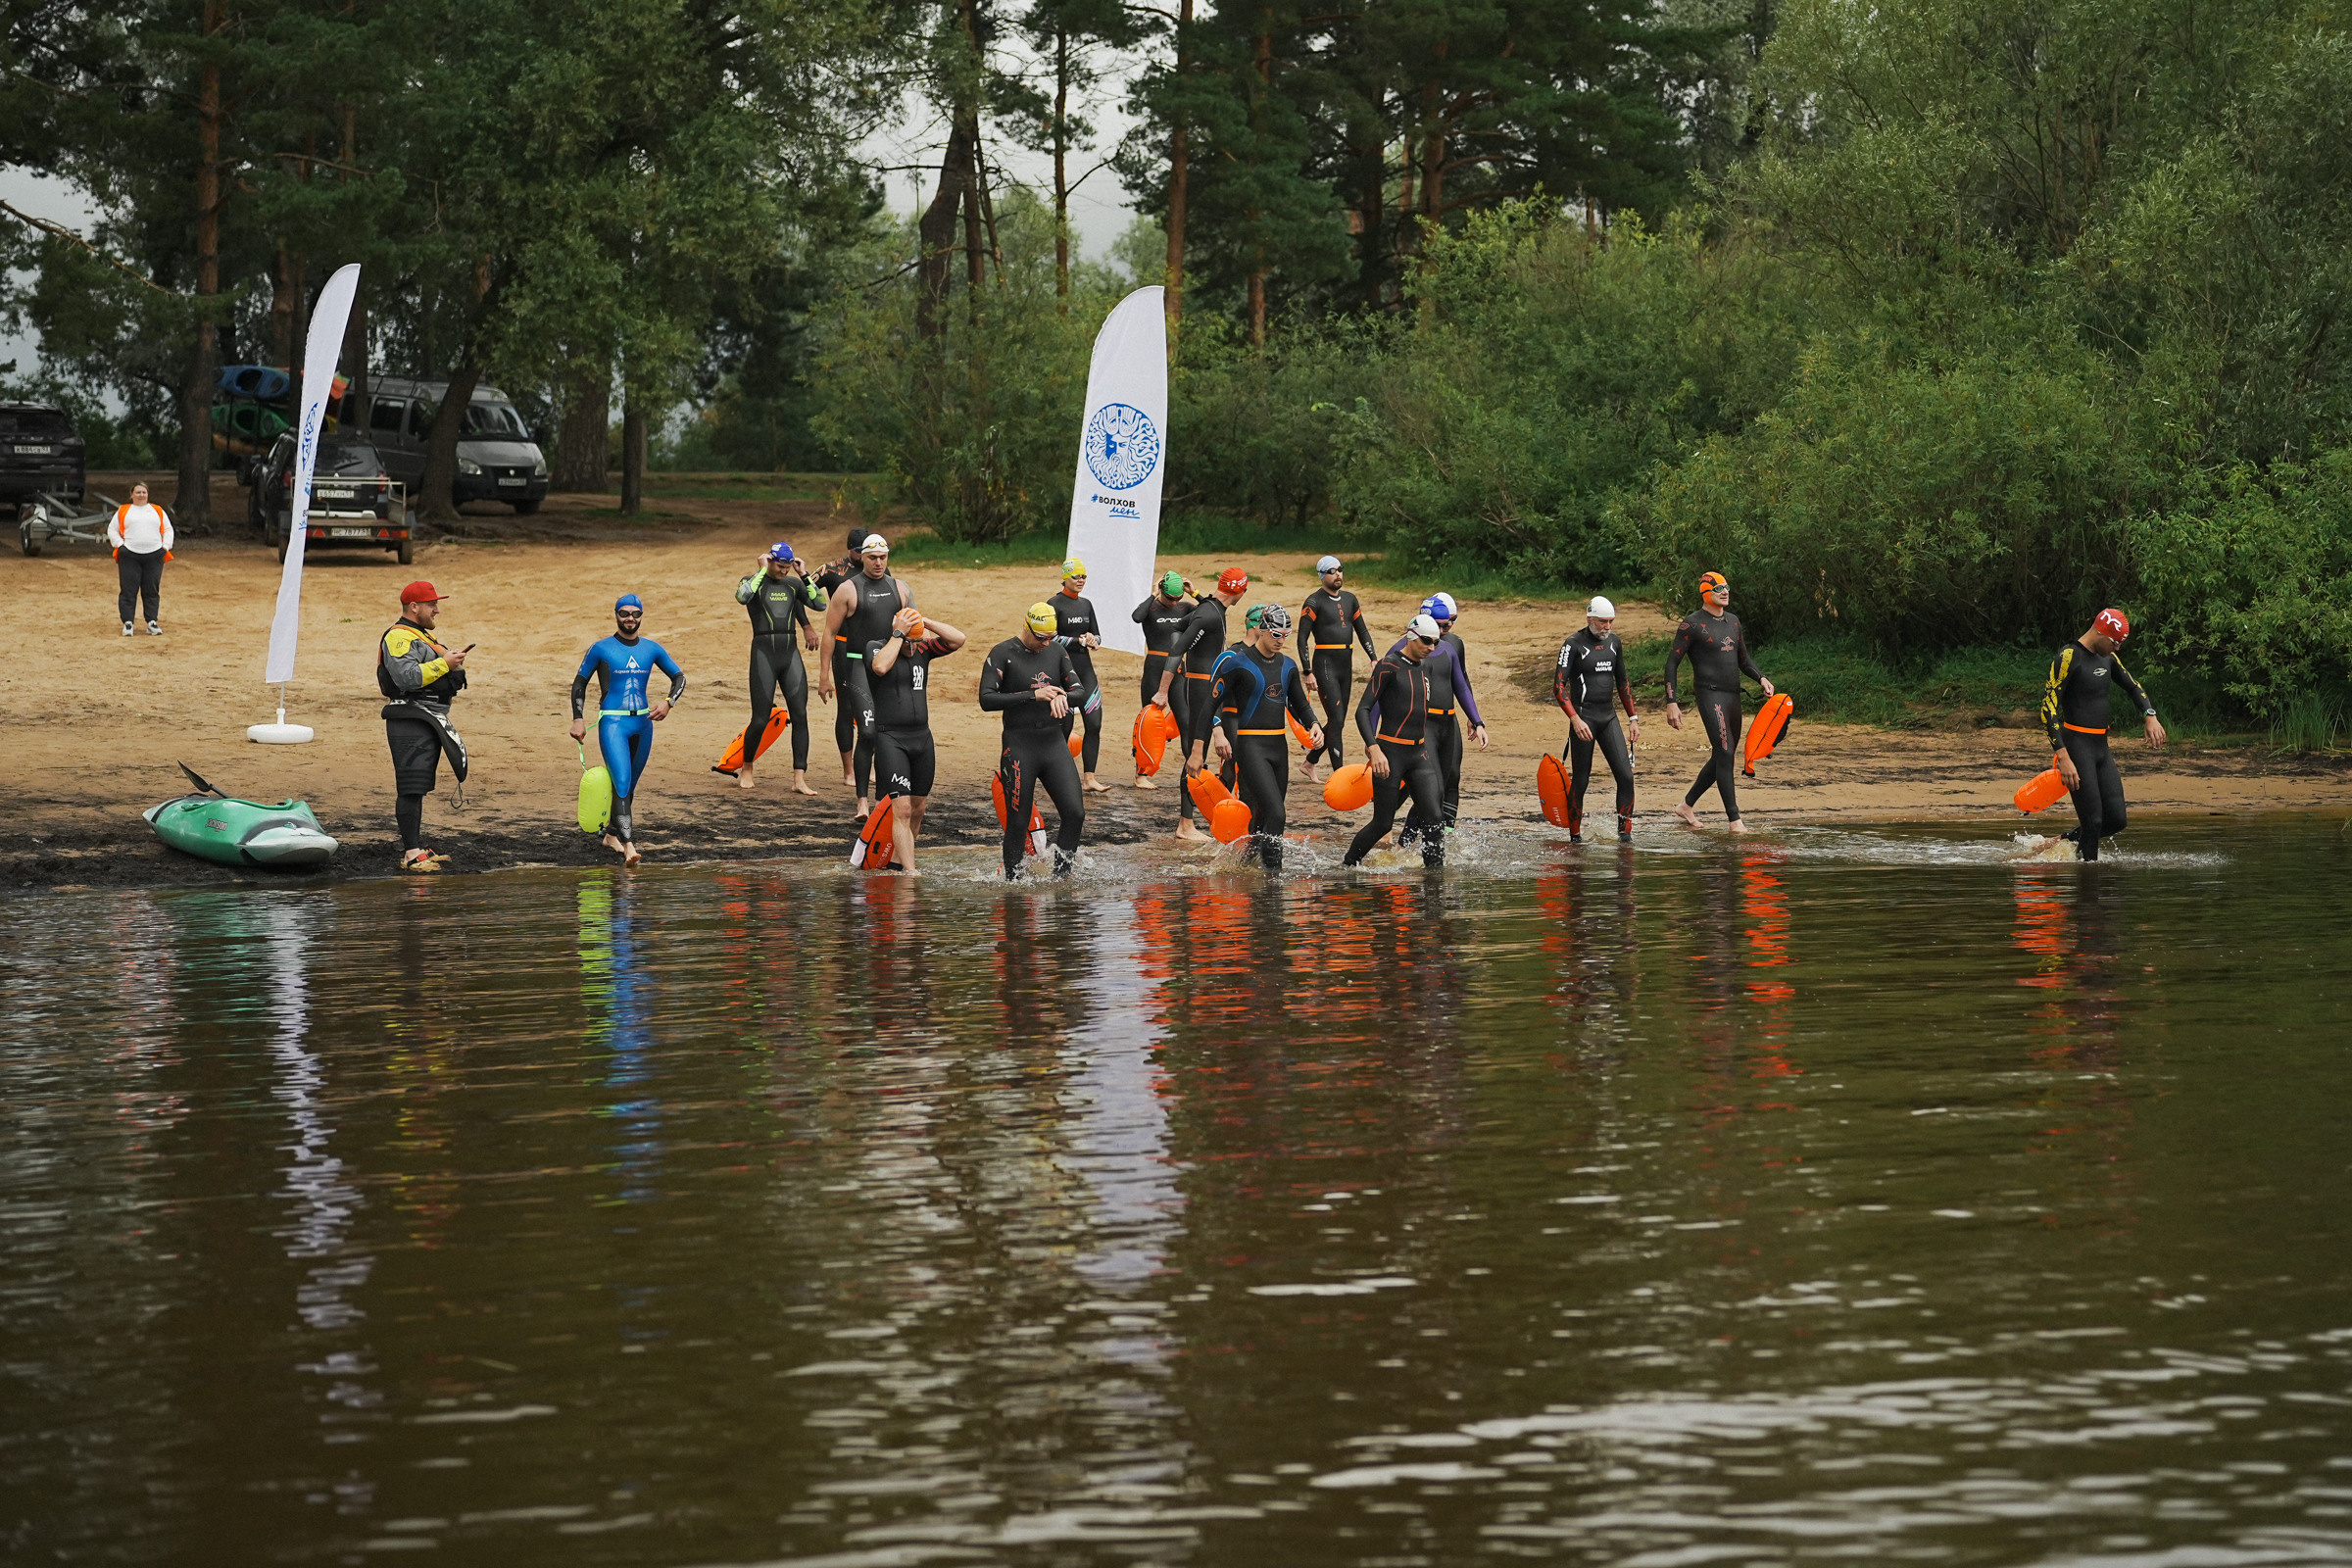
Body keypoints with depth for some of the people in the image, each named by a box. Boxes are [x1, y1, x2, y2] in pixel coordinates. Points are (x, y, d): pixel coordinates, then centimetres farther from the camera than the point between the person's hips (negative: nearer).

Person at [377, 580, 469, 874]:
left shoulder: (423, 636, 23)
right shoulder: (399, 637, -11)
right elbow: (407, 676, -24)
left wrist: (454, 668, 10)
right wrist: (443, 664, -20)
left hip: (428, 722, 11)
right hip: (409, 724, -11)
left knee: (419, 789, 13)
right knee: (411, 789, -12)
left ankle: (417, 849, 16)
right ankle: (411, 853, -16)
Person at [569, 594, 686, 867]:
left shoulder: (652, 649, 8)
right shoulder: (601, 649, -1)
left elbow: (679, 677, 16)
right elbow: (580, 683, 7)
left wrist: (668, 702, -3)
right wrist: (578, 719, -3)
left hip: (643, 724, 5)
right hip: (612, 723, -4)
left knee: (629, 786, 12)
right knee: (621, 783, -18)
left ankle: (613, 835, 30)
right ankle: (628, 845, -26)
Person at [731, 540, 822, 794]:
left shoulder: (793, 584, 13)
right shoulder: (754, 581, 0)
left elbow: (820, 603, 4)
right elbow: (742, 596, -23)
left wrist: (804, 574, 0)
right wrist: (762, 570, -15)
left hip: (791, 654, 4)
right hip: (764, 652, -4)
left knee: (800, 715, -6)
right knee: (760, 720, -3)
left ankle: (799, 778, -5)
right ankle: (746, 768, 22)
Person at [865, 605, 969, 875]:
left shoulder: (922, 649, 9)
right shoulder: (875, 648, -4)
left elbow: (958, 640, 0)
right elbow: (880, 667, -26)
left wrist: (925, 622, -6)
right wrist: (898, 634, -18)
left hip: (922, 737, 6)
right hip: (890, 738, -6)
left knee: (918, 807, 10)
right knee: (902, 808, -13)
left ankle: (896, 859, 23)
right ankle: (910, 871, -16)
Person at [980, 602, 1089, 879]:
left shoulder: (1056, 650, 10)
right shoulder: (1003, 654, -7)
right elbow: (986, 700, -16)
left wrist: (1062, 697, -12)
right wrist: (1033, 695, -21)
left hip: (1054, 743, 5)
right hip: (1019, 746, -5)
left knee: (1075, 813, -6)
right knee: (1018, 823, -2)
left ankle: (1060, 877, 7)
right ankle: (1012, 881, 12)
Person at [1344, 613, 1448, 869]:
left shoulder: (1423, 666, 11)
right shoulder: (1388, 666, -12)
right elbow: (1363, 710, -16)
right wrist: (1374, 749, -26)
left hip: (1419, 754, 7)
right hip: (1390, 752, -7)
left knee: (1434, 817, -6)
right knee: (1383, 823, 0)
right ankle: (1347, 865, 20)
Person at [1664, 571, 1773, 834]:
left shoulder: (1732, 621, 17)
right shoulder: (1692, 624, -5)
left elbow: (1743, 659, 27)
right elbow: (1671, 663, -5)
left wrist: (1761, 678, 7)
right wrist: (1672, 703, -13)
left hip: (1733, 695, 8)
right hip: (1709, 694, -8)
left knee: (1723, 759, 12)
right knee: (1724, 754, -16)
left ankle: (1686, 806, 27)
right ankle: (1734, 820, -17)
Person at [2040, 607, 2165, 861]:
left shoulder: (2108, 658, 13)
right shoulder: (2068, 658, -13)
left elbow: (2132, 687, 29)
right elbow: (2048, 709, -18)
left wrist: (2150, 716, 8)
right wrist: (2063, 758, -26)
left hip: (2101, 748, 8)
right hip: (2077, 748, -8)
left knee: (2116, 821, 3)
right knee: (2093, 821, -12)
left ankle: (2064, 841, 22)